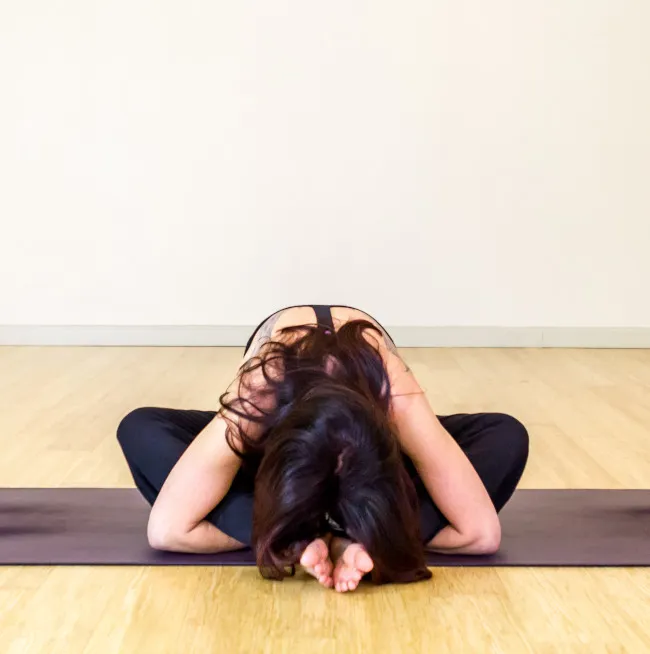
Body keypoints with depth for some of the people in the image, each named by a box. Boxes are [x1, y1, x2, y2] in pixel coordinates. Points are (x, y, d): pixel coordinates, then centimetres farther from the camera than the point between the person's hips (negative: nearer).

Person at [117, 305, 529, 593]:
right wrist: (298, 540, -42)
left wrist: (375, 534, -42)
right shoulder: (254, 400, -45)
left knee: (508, 438, -26)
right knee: (139, 430, -26)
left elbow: (484, 531, -37)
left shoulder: (399, 403, -44)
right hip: (280, 412, 0)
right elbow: (164, 528, -40)